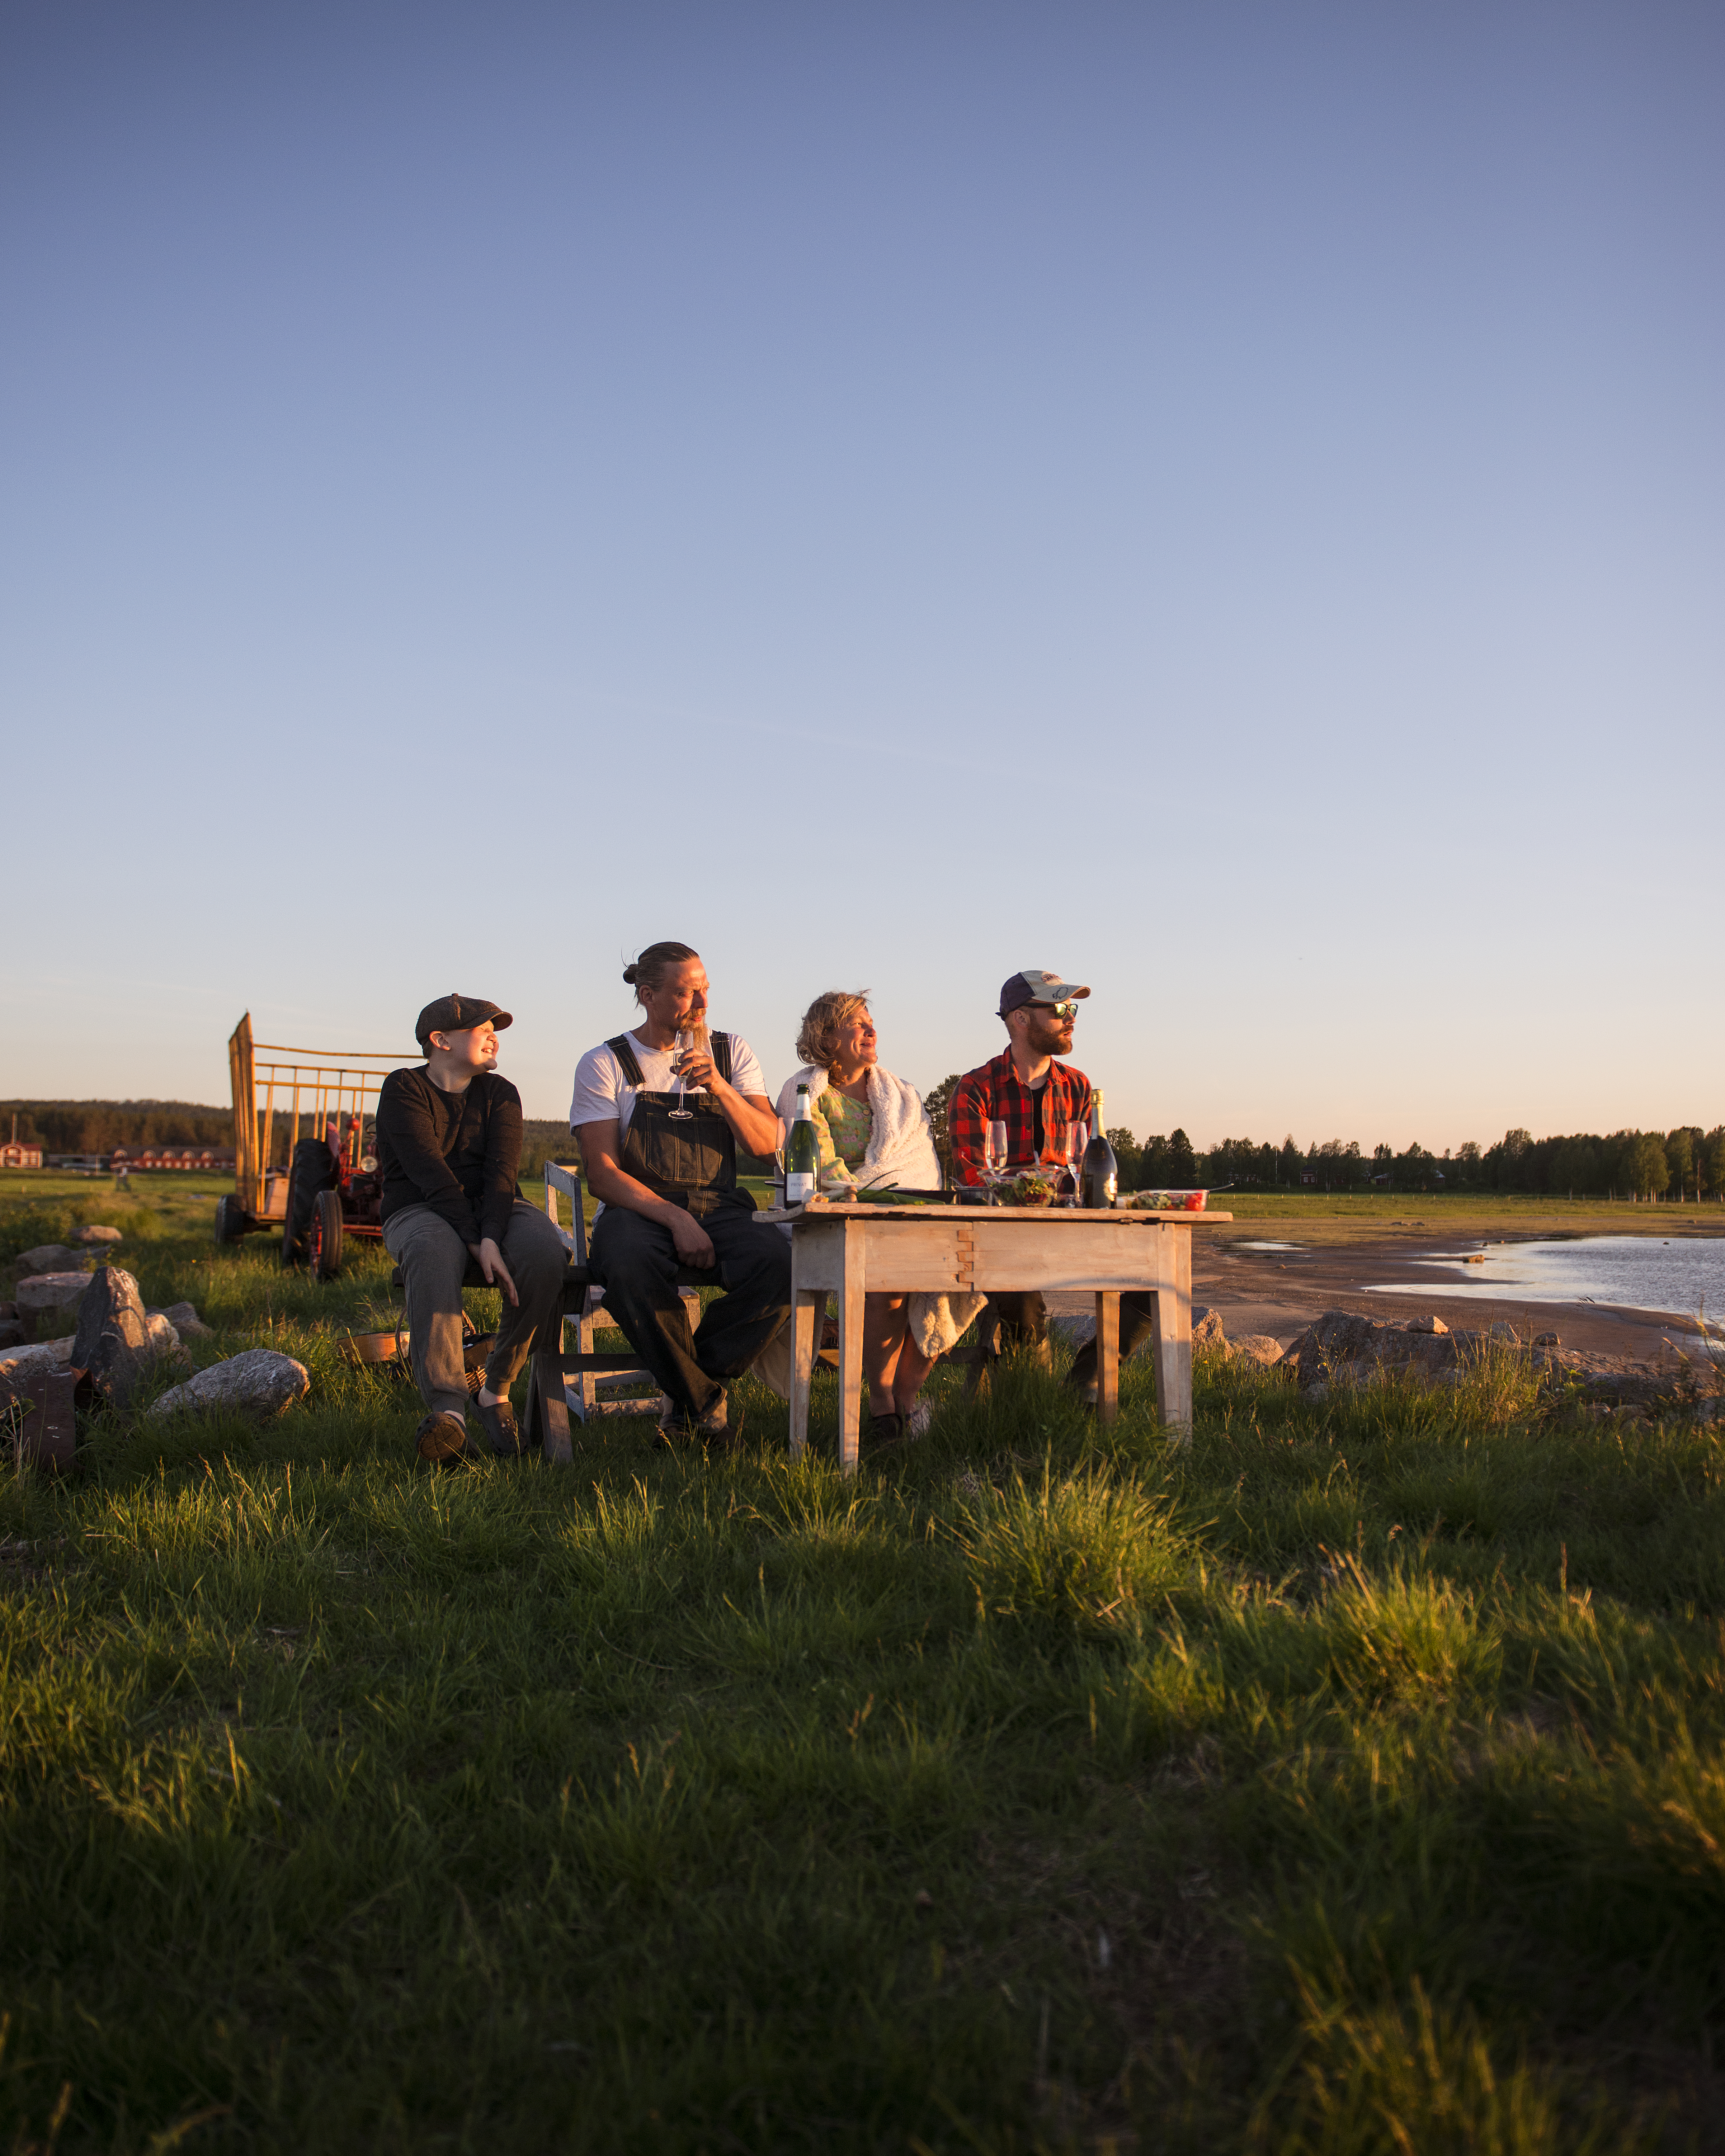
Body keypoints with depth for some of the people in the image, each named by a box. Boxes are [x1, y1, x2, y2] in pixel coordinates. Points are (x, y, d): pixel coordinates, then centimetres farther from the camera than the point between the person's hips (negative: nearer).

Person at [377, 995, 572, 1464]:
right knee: (434, 1251, -39)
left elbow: (500, 1172, -7)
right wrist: (476, 1243, -26)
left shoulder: (499, 1093, 9)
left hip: (494, 1209, 3)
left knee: (545, 1254, -29)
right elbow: (431, 1173, -15)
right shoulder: (403, 1089, -1)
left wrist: (492, 1238, -25)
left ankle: (498, 1391, -13)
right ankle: (447, 1409, -46)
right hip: (420, 1211, -3)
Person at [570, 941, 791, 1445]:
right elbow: (602, 1175, -6)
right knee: (631, 1268, -39)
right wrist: (676, 1219, -20)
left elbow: (768, 1144, 4)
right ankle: (702, 1397, -14)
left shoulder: (731, 1051, 13)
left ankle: (696, 1389, -6)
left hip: (720, 1208, 3)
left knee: (782, 1267, -31)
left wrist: (719, 1088, -12)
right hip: (637, 1210, -2)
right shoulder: (604, 1064, 3)